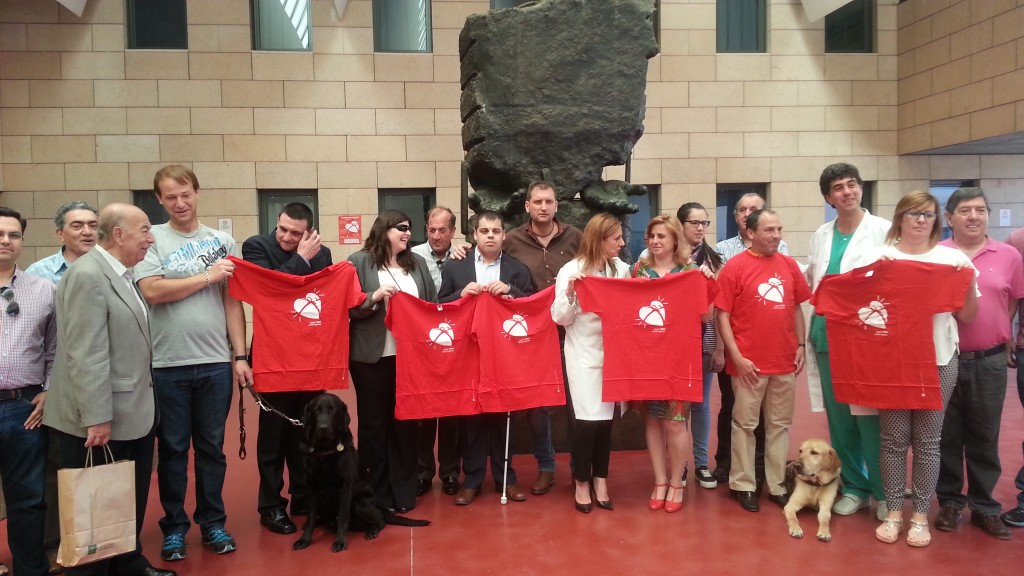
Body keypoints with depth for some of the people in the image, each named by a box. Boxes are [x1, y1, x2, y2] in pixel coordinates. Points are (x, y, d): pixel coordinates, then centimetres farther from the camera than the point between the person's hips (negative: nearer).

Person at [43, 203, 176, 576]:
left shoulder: (119, 274, 12)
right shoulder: (88, 275, -18)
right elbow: (86, 355, -23)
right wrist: (97, 418, -23)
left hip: (131, 416, 9)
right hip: (101, 420, -9)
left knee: (130, 503, 19)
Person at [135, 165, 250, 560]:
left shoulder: (222, 242, 6)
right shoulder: (152, 239, 0)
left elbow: (232, 302, 5)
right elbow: (152, 291, -14)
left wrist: (240, 356, 1)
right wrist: (208, 276, -9)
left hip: (215, 363, 2)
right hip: (167, 365, -2)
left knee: (212, 448, 12)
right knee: (172, 449, 10)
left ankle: (212, 522, 25)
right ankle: (174, 526, 24)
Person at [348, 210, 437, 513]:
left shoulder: (417, 263, 12)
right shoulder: (359, 262, -2)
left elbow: (433, 303, 13)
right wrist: (374, 297, -20)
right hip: (372, 357, -4)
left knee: (406, 422, 9)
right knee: (374, 423, 6)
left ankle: (404, 492, 21)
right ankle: (377, 495, 17)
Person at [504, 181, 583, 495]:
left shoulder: (575, 237, 2)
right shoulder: (512, 240, -1)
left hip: (571, 332, 0)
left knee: (575, 400, 8)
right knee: (536, 402, 9)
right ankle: (545, 467, 25)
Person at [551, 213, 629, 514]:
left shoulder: (621, 268, 3)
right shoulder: (571, 270, -8)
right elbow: (561, 318, -8)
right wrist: (569, 292, -23)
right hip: (584, 355, -4)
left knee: (606, 418, 8)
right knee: (587, 418, -5)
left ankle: (600, 479, 23)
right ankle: (582, 482, 12)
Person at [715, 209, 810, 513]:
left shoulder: (789, 265, 5)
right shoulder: (734, 267, -8)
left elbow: (796, 309, 14)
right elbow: (722, 315, -9)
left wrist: (801, 345, 6)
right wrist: (736, 356, -13)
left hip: (784, 361, 5)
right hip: (749, 363, -5)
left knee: (780, 424, 12)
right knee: (745, 424, 6)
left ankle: (777, 485, 24)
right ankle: (743, 485, 18)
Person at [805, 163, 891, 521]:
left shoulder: (883, 230, -2)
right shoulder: (821, 235, 13)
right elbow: (810, 281, 21)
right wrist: (823, 299, 5)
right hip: (827, 337, 5)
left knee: (871, 417, -2)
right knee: (839, 417, 10)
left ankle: (884, 491, 14)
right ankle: (854, 486, 24)